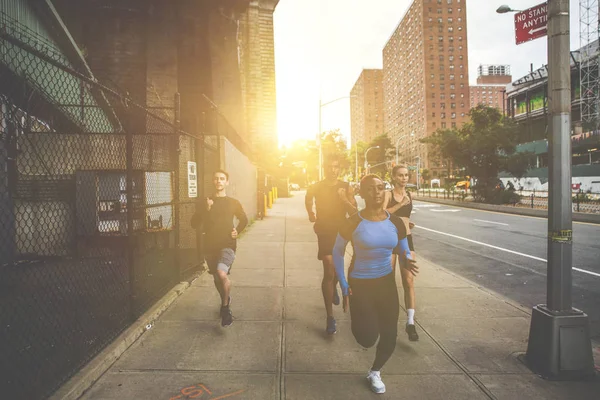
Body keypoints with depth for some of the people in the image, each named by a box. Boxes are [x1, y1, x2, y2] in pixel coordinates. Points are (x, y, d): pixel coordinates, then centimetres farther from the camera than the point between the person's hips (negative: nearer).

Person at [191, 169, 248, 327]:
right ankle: (225, 301, 45)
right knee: (216, 278, 15)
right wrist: (206, 210, -15)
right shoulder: (206, 202, 5)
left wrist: (238, 231, 0)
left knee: (222, 273, -25)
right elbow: (195, 224, -2)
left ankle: (226, 307, -3)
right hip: (210, 246, 3)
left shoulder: (233, 203, 2)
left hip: (228, 244, -3)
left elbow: (244, 219, 18)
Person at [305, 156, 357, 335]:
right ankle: (330, 317, -10)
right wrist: (311, 214, 15)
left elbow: (354, 212, -13)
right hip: (324, 232, -3)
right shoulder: (316, 187, -6)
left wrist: (344, 199, -26)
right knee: (329, 271, -13)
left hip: (341, 231, 3)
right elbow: (308, 200, 18)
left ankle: (334, 289, 57)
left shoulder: (346, 187, -6)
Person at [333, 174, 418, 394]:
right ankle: (358, 318, 34)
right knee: (368, 339, -3)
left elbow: (404, 252, 5)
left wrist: (407, 262, -20)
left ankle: (375, 372, 37)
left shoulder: (395, 222, -8)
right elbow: (337, 253, -6)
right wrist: (344, 286, -10)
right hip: (360, 283, -3)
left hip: (387, 281, 4)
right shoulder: (353, 223, -18)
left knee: (389, 335, 8)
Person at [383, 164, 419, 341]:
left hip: (406, 239, 4)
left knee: (409, 279, -8)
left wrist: (408, 222, 10)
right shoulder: (388, 194, -6)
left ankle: (410, 322, -6)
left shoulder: (409, 195, 10)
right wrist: (400, 204, -26)